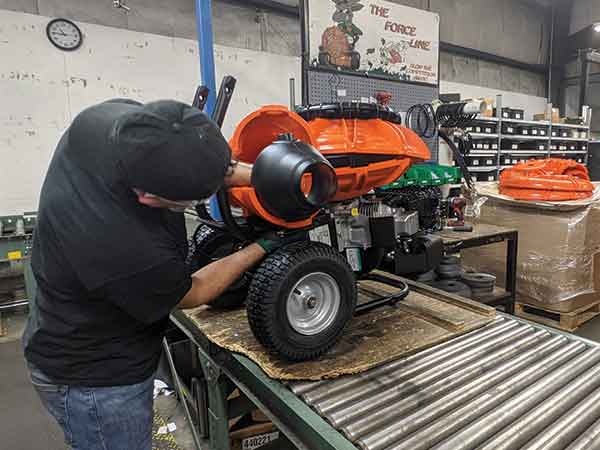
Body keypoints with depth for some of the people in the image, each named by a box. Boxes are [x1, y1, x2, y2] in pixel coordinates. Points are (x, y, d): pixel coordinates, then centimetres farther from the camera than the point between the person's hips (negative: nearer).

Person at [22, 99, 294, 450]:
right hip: (96, 383, -7)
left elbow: (197, 163, -4)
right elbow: (191, 295, -17)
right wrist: (262, 247, -9)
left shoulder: (121, 119, -23)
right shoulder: (128, 250, -40)